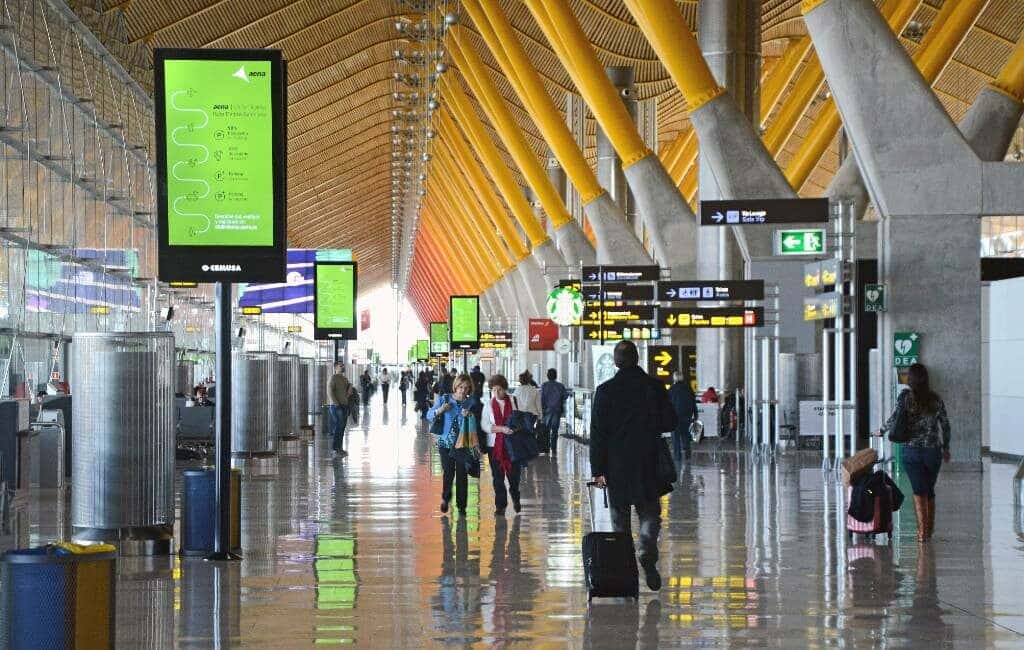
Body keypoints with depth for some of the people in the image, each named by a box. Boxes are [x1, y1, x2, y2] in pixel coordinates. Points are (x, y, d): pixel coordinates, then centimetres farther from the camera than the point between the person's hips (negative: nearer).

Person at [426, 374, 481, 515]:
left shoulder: (471, 401, 1)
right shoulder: (444, 398, -1)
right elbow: (429, 415, 3)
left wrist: (470, 416, -19)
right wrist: (440, 410, -16)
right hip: (446, 441, -1)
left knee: (462, 474, 2)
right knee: (448, 472, -6)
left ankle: (461, 505, 15)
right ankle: (445, 498, 21)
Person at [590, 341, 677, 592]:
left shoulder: (605, 391, -5)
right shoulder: (654, 387, -3)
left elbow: (597, 432, -5)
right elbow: (670, 422, 2)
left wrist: (598, 469, -2)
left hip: (616, 467, 0)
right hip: (648, 465, 0)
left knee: (620, 518, 10)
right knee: (649, 514, 11)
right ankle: (648, 554, -14)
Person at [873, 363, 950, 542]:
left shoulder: (906, 396, -6)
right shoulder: (936, 399, 4)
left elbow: (894, 419, -13)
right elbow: (945, 425, 9)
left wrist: (881, 431, 6)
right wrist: (945, 448, 20)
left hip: (912, 450, -3)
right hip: (933, 451, 3)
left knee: (919, 492, -1)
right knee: (930, 491, 17)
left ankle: (922, 531, -7)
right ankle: (930, 530, 25)